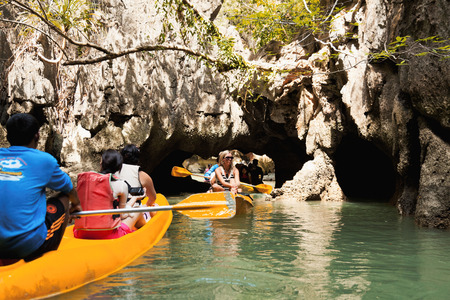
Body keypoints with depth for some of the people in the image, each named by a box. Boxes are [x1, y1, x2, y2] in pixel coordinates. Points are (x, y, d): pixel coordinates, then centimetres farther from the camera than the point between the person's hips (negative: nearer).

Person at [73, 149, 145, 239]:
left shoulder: (82, 179, 3)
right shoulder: (121, 185, -7)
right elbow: (122, 215, 0)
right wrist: (133, 199, 19)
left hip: (81, 235, 5)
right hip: (108, 235, -4)